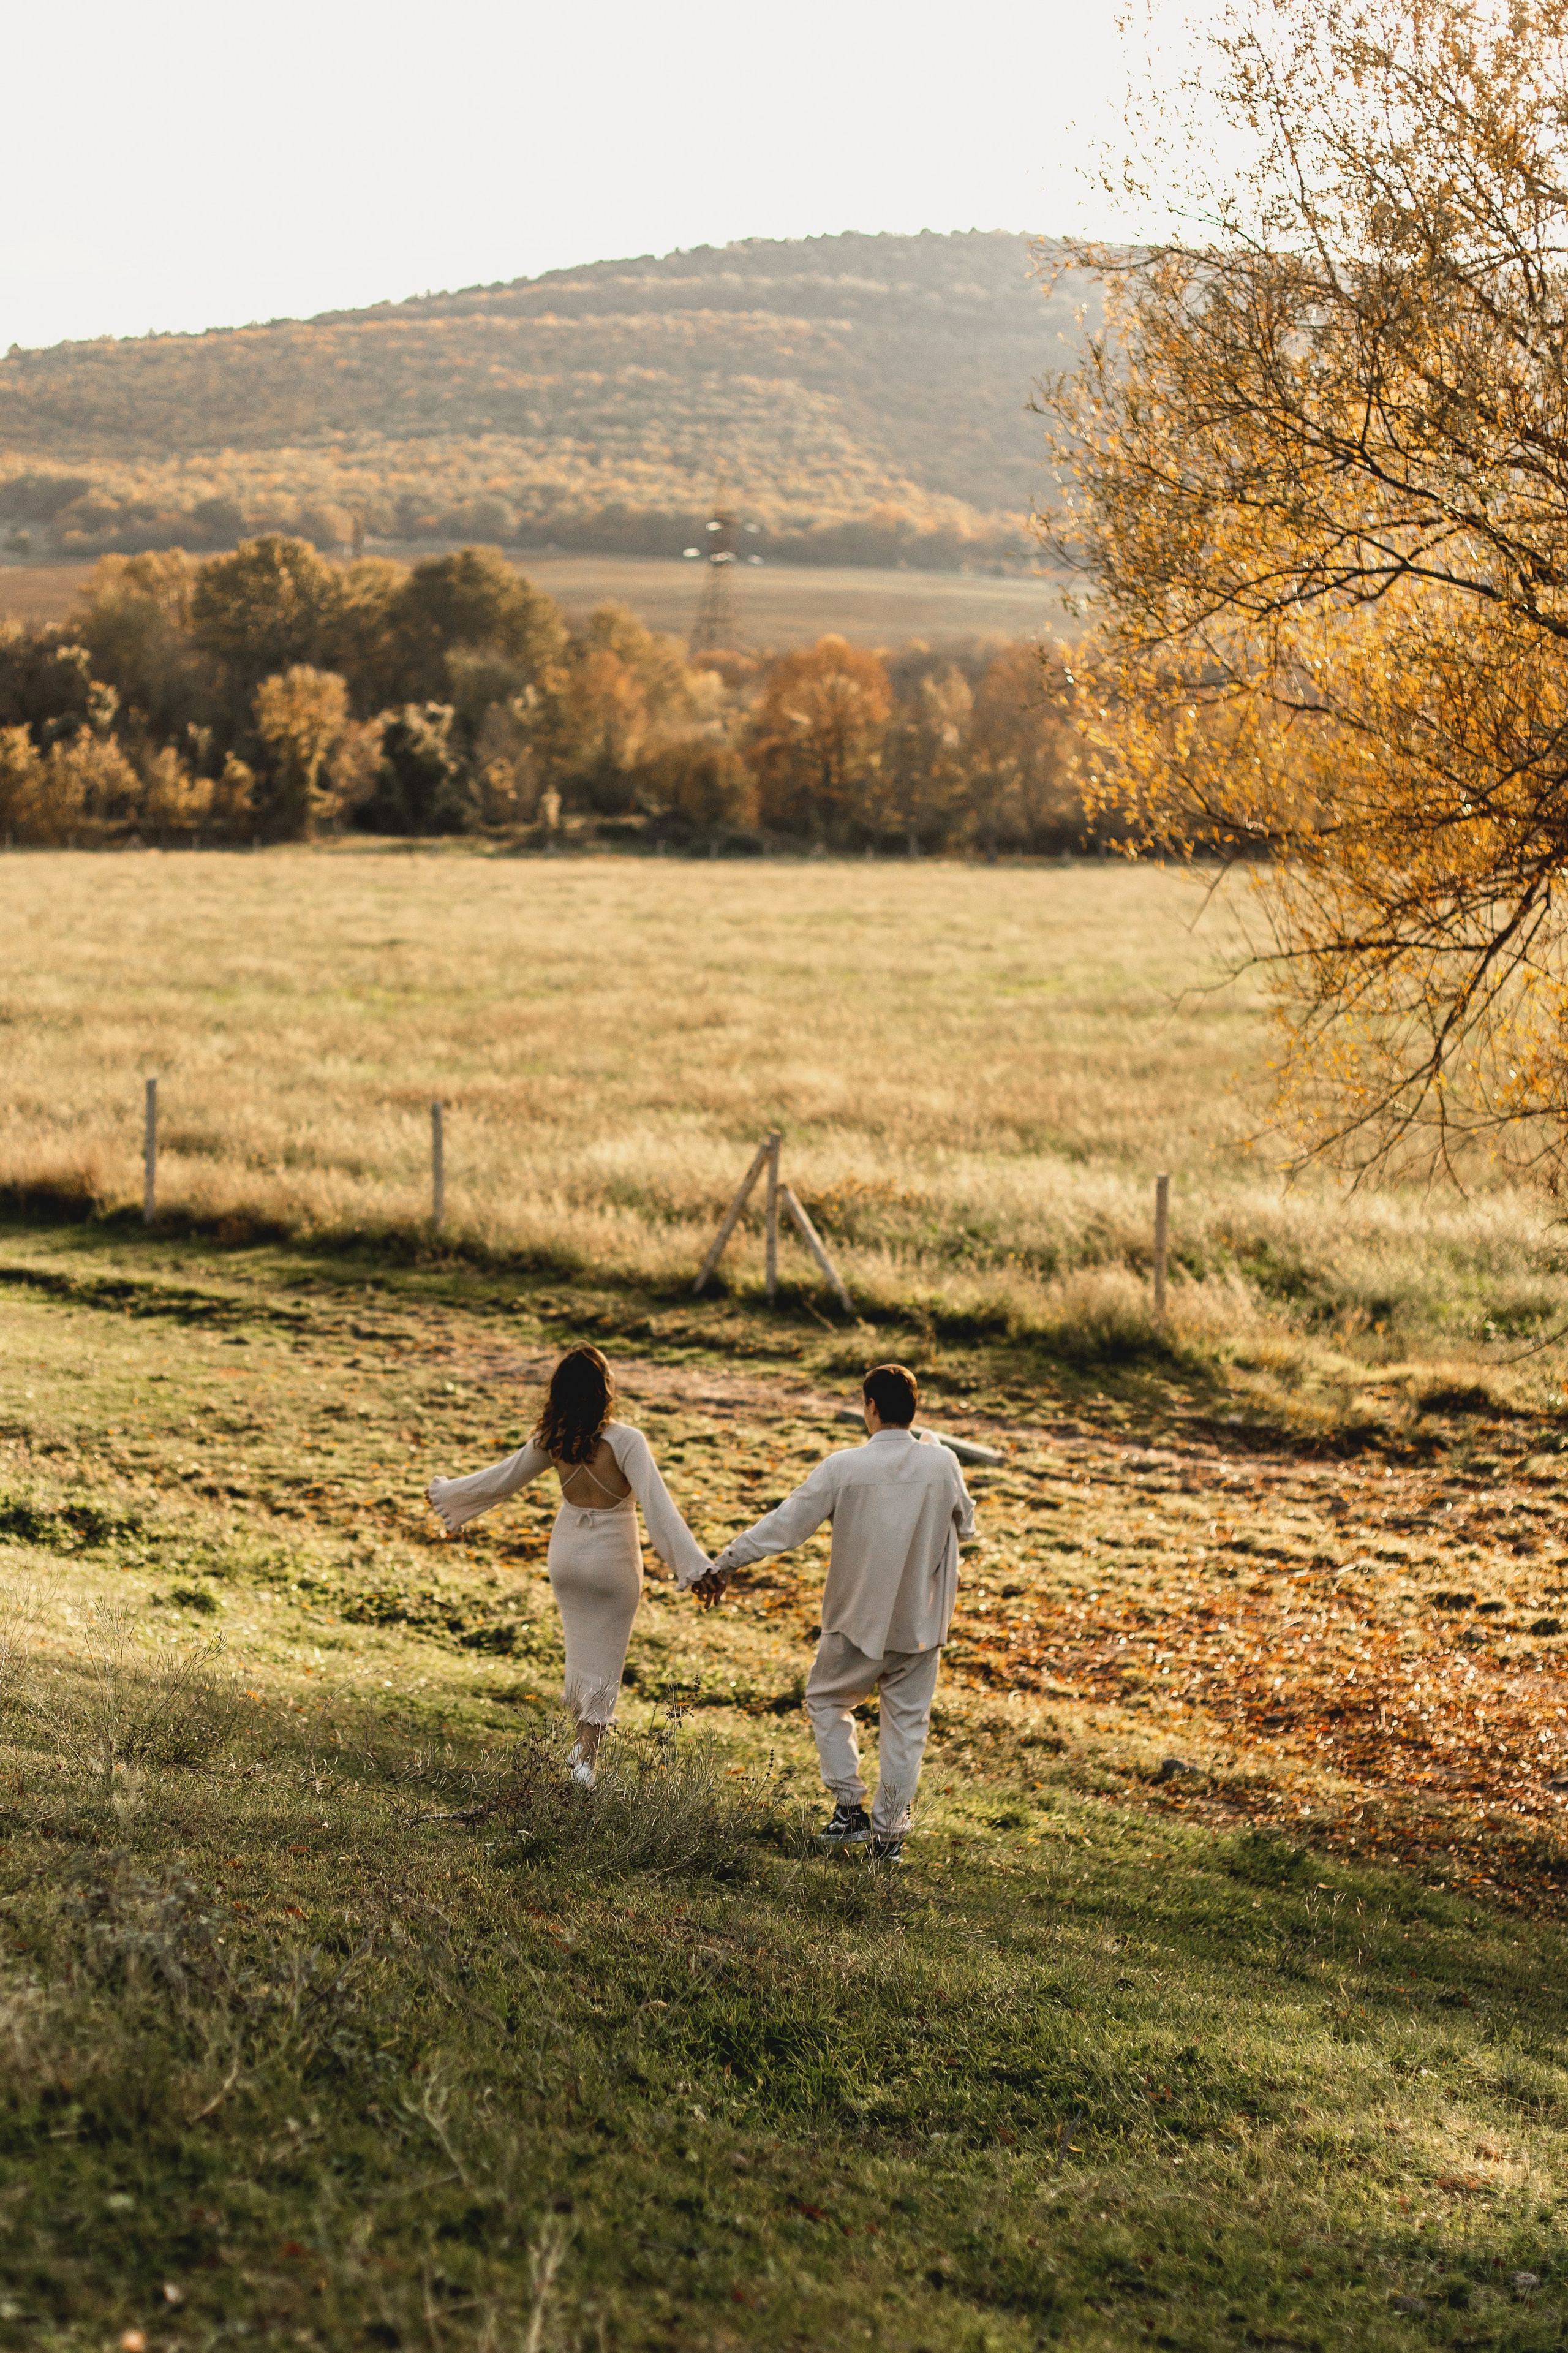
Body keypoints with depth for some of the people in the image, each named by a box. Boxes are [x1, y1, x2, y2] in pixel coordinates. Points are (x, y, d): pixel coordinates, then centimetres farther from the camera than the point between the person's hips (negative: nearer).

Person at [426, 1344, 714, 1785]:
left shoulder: (552, 1440, -10)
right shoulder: (625, 1441, -24)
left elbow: (501, 1478, 3)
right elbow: (657, 1506, -29)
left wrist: (446, 1492, 21)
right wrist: (696, 1567, -31)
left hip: (566, 1557, 4)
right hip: (613, 1563, -4)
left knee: (581, 1647, 23)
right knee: (604, 1658, 11)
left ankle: (585, 1741, 33)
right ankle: (587, 1756, 9)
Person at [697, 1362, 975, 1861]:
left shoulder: (844, 1468, -15)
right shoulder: (942, 1465, -9)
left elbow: (786, 1524, -10)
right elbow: (965, 1525, 9)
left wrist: (725, 1563, 0)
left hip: (858, 1619, -2)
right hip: (920, 1622, 2)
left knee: (827, 1700, 21)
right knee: (906, 1722, 13)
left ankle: (850, 1808, 14)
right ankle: (889, 1832, 16)